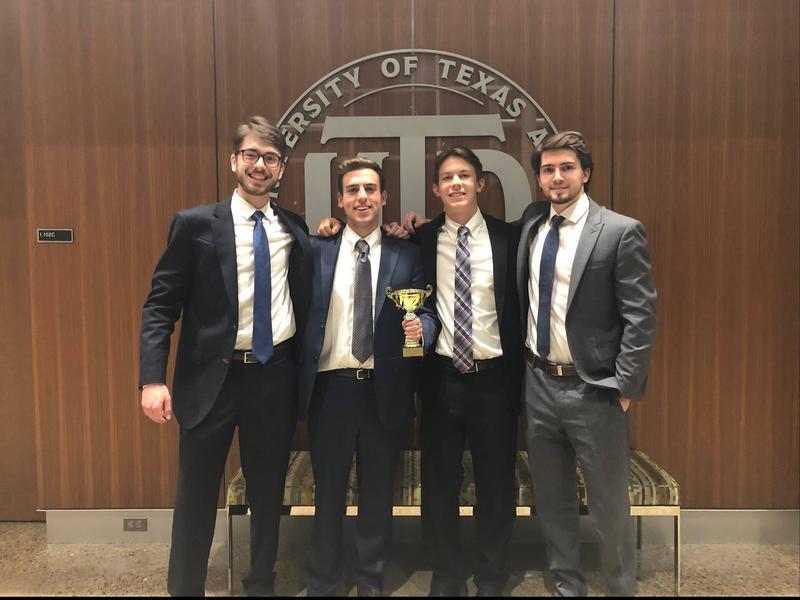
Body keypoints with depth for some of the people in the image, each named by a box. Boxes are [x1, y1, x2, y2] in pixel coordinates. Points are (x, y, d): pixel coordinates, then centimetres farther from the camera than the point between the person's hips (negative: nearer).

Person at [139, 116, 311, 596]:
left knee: (268, 492, 16)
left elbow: (304, 300, 16)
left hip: (276, 377, 3)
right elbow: (160, 305, -5)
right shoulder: (196, 224, -3)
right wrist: (154, 379, -15)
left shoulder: (295, 229, 6)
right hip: (213, 377, -2)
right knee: (197, 494, 10)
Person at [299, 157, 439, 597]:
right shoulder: (316, 249, 2)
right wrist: (299, 376, -8)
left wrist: (420, 327, -22)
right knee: (328, 494, 13)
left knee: (378, 495, 15)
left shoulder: (407, 254, 2)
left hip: (385, 390, 0)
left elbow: (427, 313, 0)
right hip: (329, 387, 0)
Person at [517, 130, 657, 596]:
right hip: (539, 384, 5)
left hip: (594, 391, -5)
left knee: (609, 505, 8)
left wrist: (624, 388, -13)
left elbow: (641, 318, -11)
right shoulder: (531, 224, 6)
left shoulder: (621, 232, -9)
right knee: (553, 499, 17)